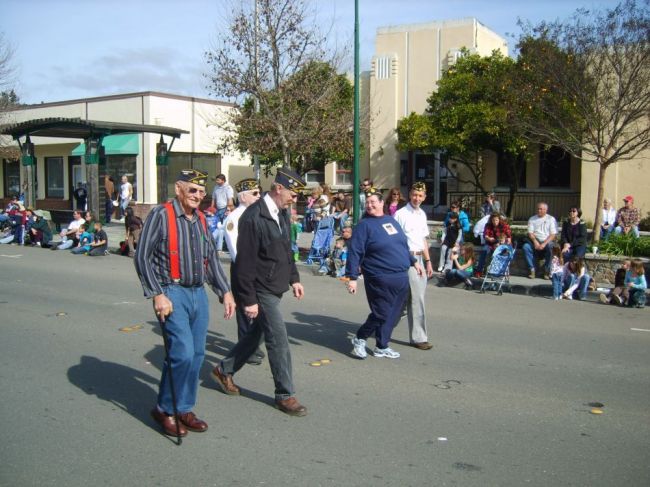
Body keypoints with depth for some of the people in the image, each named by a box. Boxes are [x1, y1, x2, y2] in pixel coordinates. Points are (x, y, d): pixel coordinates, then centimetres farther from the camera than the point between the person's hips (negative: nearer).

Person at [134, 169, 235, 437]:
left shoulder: (200, 220, 14)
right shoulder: (161, 215, -7)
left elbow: (212, 258, 20)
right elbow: (142, 257, -11)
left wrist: (225, 291, 13)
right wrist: (157, 295, -16)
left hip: (198, 294, 7)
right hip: (173, 294, -7)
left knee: (196, 354, 8)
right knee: (183, 352, -13)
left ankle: (184, 409, 23)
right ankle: (165, 409, 7)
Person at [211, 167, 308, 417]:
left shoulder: (282, 213, 7)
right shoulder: (253, 217, -21)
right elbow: (245, 263, -21)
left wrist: (294, 278, 15)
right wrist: (248, 300, -20)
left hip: (274, 287, 9)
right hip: (261, 290, -9)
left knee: (256, 333, 19)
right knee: (279, 339, -4)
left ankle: (224, 370, 38)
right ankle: (285, 395, 9)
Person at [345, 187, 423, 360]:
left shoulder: (391, 220, 14)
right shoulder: (364, 225, -7)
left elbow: (403, 245, 26)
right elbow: (354, 252, -12)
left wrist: (413, 261, 25)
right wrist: (352, 277, -18)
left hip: (401, 277, 7)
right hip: (380, 279, -7)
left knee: (393, 314, 10)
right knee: (381, 314, -4)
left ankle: (382, 347, 23)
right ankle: (360, 339, 18)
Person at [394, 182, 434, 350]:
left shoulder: (422, 214, 13)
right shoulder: (401, 214, -9)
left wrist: (428, 261, 18)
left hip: (420, 258, 8)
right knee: (416, 298, -8)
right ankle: (418, 337, 0)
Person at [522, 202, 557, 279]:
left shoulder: (551, 219, 6)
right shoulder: (532, 219, 12)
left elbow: (553, 234, -3)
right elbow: (530, 233, 3)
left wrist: (544, 244, -17)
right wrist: (535, 241, -17)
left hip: (547, 241, -2)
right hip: (535, 241, 2)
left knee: (550, 247, -35)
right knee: (526, 246, -28)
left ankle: (547, 271, -22)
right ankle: (532, 269, -22)